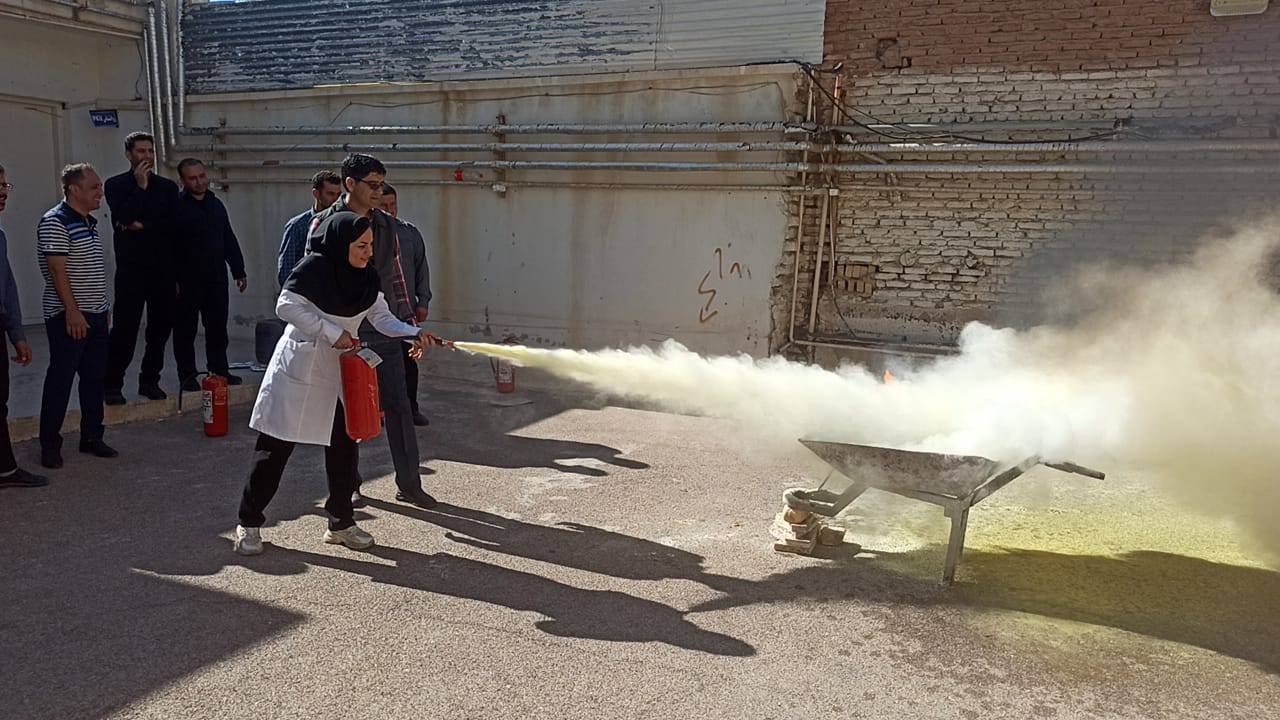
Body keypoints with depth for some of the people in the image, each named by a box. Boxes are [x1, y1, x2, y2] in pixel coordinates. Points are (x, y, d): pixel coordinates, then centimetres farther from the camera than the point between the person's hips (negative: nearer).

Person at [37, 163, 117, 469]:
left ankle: (91, 437, 21)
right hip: (69, 317, -8)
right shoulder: (55, 222, -12)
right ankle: (50, 445, 7)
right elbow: (57, 270, -17)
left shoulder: (90, 222, 15)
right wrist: (72, 311, -21)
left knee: (95, 378, 12)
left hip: (96, 315, 8)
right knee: (60, 380, -2)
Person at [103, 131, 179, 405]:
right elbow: (121, 219, -12)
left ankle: (150, 380, 18)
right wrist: (140, 187, -11)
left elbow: (173, 225, 2)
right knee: (124, 328, -5)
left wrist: (143, 225, -9)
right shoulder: (116, 185, 4)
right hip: (131, 269, -3)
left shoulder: (168, 186, 12)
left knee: (160, 328, 7)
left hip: (163, 269, 3)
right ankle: (113, 385, 4)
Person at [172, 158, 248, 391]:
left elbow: (229, 241, 18)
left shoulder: (216, 205, 13)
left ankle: (220, 370, 20)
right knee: (185, 329, 4)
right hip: (187, 281, -5)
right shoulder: (176, 206, -5)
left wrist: (239, 272, 15)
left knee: (218, 328, 10)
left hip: (217, 278, 5)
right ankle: (187, 376, 11)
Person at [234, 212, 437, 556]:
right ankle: (249, 523, 16)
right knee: (275, 449, 1)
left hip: (334, 374, 6)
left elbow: (382, 317, 0)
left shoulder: (366, 279, 2)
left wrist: (414, 333, -18)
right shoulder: (315, 268, -17)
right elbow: (286, 306, -22)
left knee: (343, 446, 7)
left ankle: (341, 523, 21)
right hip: (297, 369, -6)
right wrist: (332, 332, -23)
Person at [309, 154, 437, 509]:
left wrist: (408, 319, 12)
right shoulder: (325, 224, -5)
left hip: (385, 330, 4)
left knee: (399, 406, 4)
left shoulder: (386, 225, 10)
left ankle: (408, 483, 13)